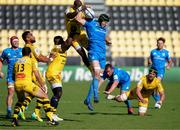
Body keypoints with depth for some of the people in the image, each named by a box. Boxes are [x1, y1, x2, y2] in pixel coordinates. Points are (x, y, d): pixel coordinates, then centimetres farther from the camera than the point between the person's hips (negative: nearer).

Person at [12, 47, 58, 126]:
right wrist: (42, 85, 13)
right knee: (45, 96, 11)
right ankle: (50, 119, 1)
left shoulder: (17, 62, 24)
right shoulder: (32, 61, 11)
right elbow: (37, 75, 3)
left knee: (20, 100, 34)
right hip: (27, 83, -5)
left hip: (17, 84, 5)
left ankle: (14, 119, 17)